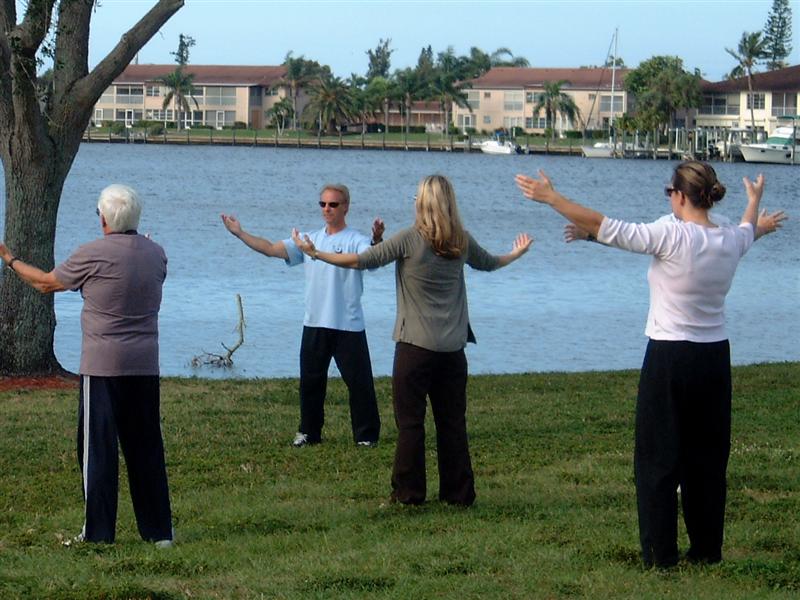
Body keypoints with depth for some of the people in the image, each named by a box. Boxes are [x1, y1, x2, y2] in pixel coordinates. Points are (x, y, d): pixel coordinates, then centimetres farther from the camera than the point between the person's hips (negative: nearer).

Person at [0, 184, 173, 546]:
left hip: (102, 366, -4)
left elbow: (47, 284, 3)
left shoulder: (94, 255, -10)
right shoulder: (155, 254, 4)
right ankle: (159, 530, 10)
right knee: (146, 447, 9)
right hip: (145, 366, 4)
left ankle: (98, 530, 2)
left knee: (97, 448, 2)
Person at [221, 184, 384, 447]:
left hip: (348, 326, -5)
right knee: (310, 381, 14)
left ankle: (366, 435, 11)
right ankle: (309, 432, 27)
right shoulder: (310, 240, 8)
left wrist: (377, 240, -50)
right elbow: (271, 249, 6)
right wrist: (240, 233, 0)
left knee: (359, 381, 0)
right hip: (314, 325, 6)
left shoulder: (355, 241, -9)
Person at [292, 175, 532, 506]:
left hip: (415, 345, -4)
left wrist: (315, 253, 1)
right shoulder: (462, 242, 4)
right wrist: (517, 254, 47)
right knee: (452, 421, 10)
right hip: (453, 348, 4)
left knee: (410, 420, 3)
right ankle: (459, 491, 13)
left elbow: (362, 261, -9)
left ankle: (409, 491, 4)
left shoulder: (410, 239, -11)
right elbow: (488, 263, 25)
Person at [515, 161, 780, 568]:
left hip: (670, 359, -6)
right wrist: (754, 201, 50)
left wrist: (549, 197, -6)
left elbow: (604, 227, -16)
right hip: (715, 358, 6)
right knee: (707, 457, 15)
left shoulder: (672, 236, -18)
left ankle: (660, 553, 3)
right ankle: (707, 549, 21)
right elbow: (748, 229, 26)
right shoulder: (732, 240, 0)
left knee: (657, 458, 4)